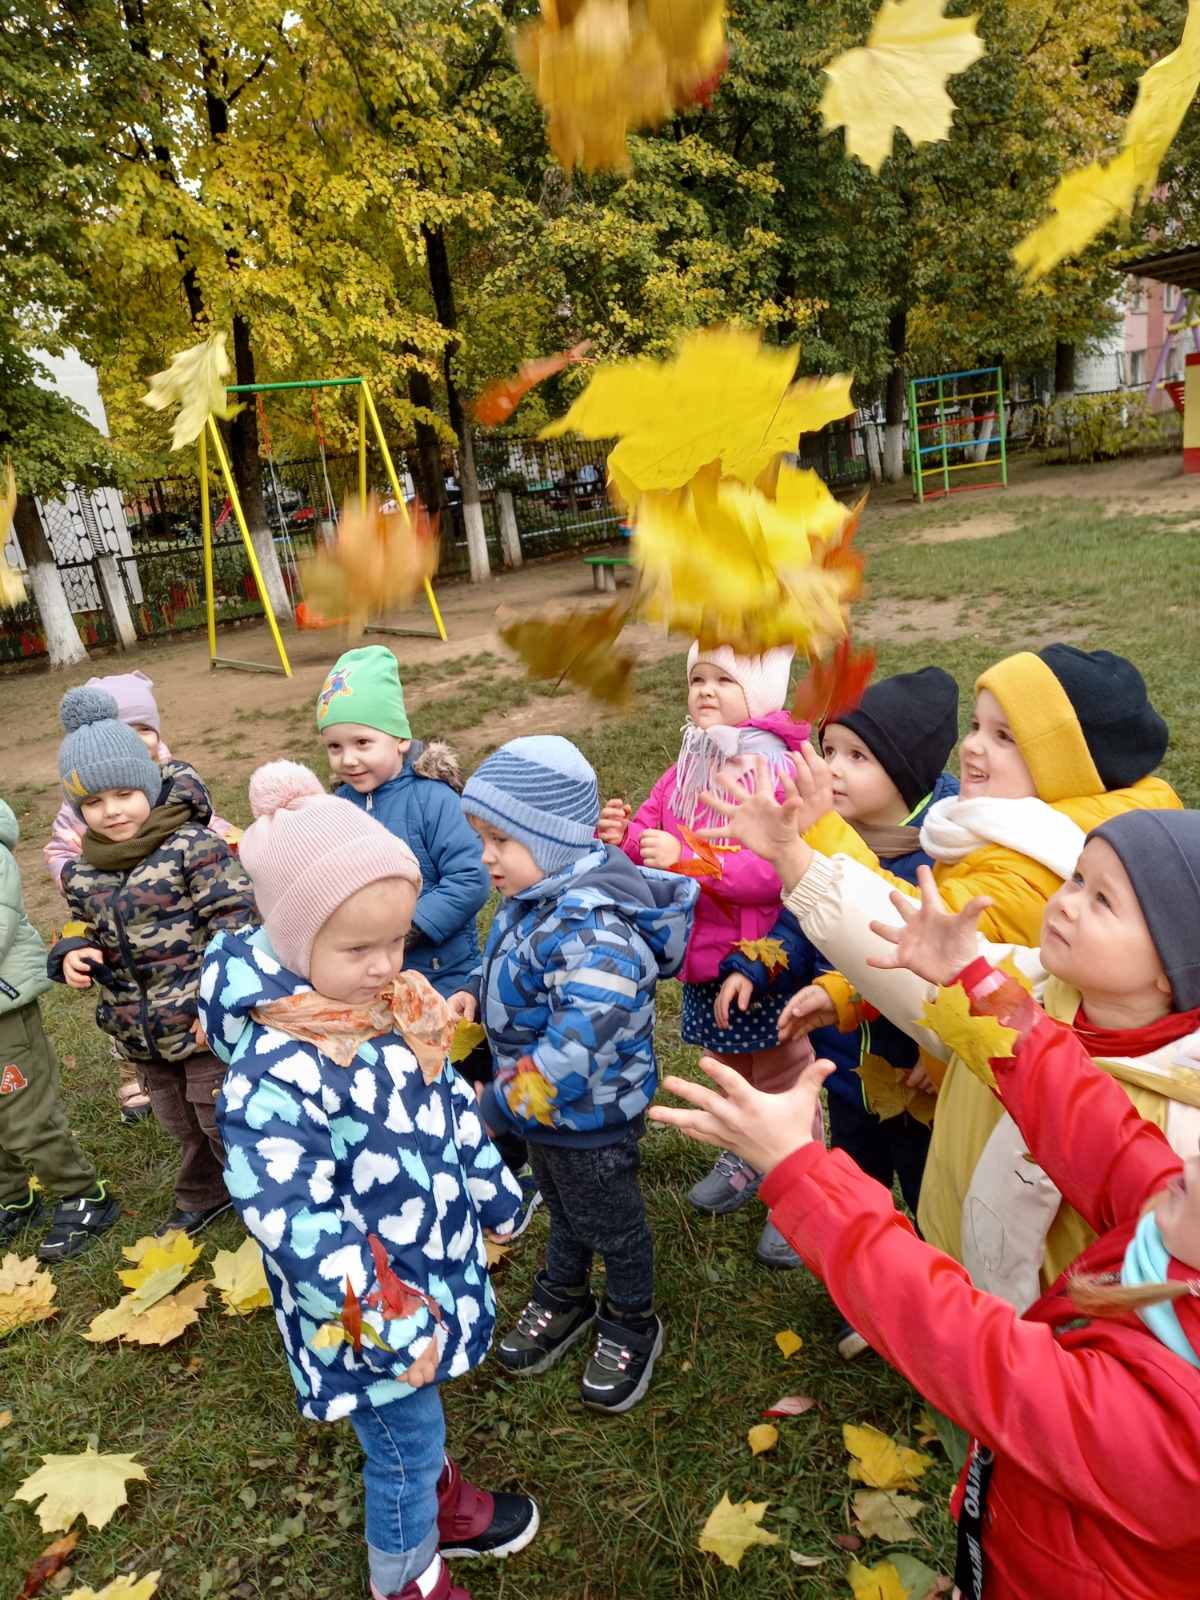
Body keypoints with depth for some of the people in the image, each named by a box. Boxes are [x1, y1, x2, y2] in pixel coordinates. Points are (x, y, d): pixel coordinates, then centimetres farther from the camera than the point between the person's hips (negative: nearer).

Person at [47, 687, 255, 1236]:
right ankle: (203, 1195, 49)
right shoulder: (81, 873, 1)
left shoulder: (193, 846, -18)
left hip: (202, 1024, -6)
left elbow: (233, 924, -19)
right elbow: (84, 930, 17)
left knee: (225, 1120, 7)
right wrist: (72, 955, -7)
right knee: (182, 1126, 25)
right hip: (140, 1033, 7)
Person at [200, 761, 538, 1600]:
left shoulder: (398, 1008, -7)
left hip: (434, 1261, 7)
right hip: (370, 1304, -7)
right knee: (404, 1439, 17)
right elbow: (292, 1222, -30)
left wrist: (495, 1194, 16)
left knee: (421, 1421, 31)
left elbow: (454, 1106, 6)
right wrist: (390, 1319, -24)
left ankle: (440, 1498, 59)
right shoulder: (277, 1072, -33)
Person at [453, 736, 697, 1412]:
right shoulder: (535, 899, -5)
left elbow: (585, 1040, -44)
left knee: (611, 1224, 17)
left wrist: (504, 1102, -35)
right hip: (545, 1105, 8)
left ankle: (633, 1327, 43)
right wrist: (475, 993, -4)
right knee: (564, 1210, 30)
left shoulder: (589, 927, -37)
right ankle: (564, 1301, 54)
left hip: (592, 1116, -8)